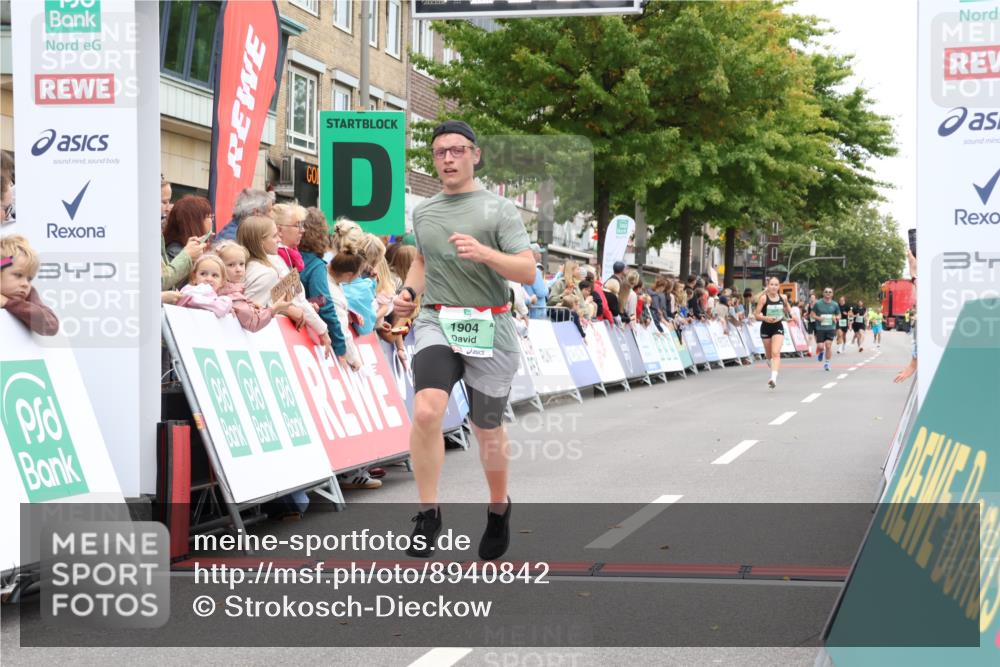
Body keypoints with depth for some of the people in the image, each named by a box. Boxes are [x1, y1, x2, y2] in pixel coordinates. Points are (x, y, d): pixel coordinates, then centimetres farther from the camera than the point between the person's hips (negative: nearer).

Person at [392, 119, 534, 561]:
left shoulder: (499, 209, -2)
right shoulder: (423, 212, 12)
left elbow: (528, 272, -9)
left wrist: (484, 253, -25)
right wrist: (410, 291, 9)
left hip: (488, 330, -2)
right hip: (437, 324, 2)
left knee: (488, 430, 11)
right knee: (426, 411, -24)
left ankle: (499, 508, 38)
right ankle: (428, 515, -14)